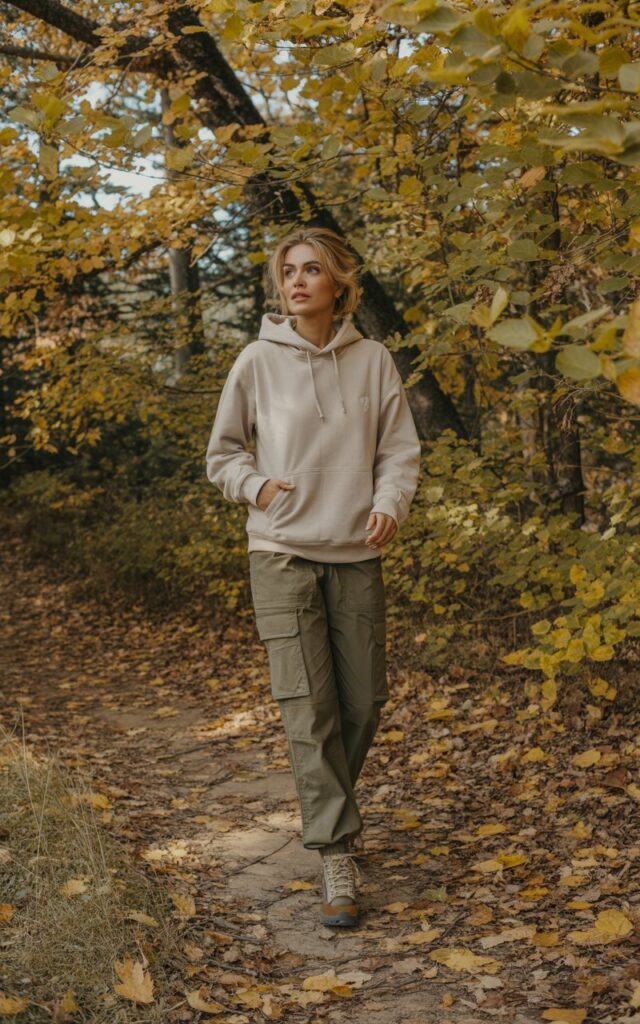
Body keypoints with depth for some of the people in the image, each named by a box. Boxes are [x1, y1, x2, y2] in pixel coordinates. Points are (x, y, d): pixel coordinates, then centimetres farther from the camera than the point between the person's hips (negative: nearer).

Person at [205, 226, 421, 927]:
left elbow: (400, 449, 6)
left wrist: (389, 503, -13)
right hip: (282, 553, -2)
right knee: (308, 707, -7)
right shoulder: (257, 361, 0)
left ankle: (327, 803, 35)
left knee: (364, 702, 8)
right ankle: (337, 860, -4)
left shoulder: (373, 360, 3)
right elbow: (222, 453, 9)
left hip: (356, 554, 2)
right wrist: (260, 488, -10)